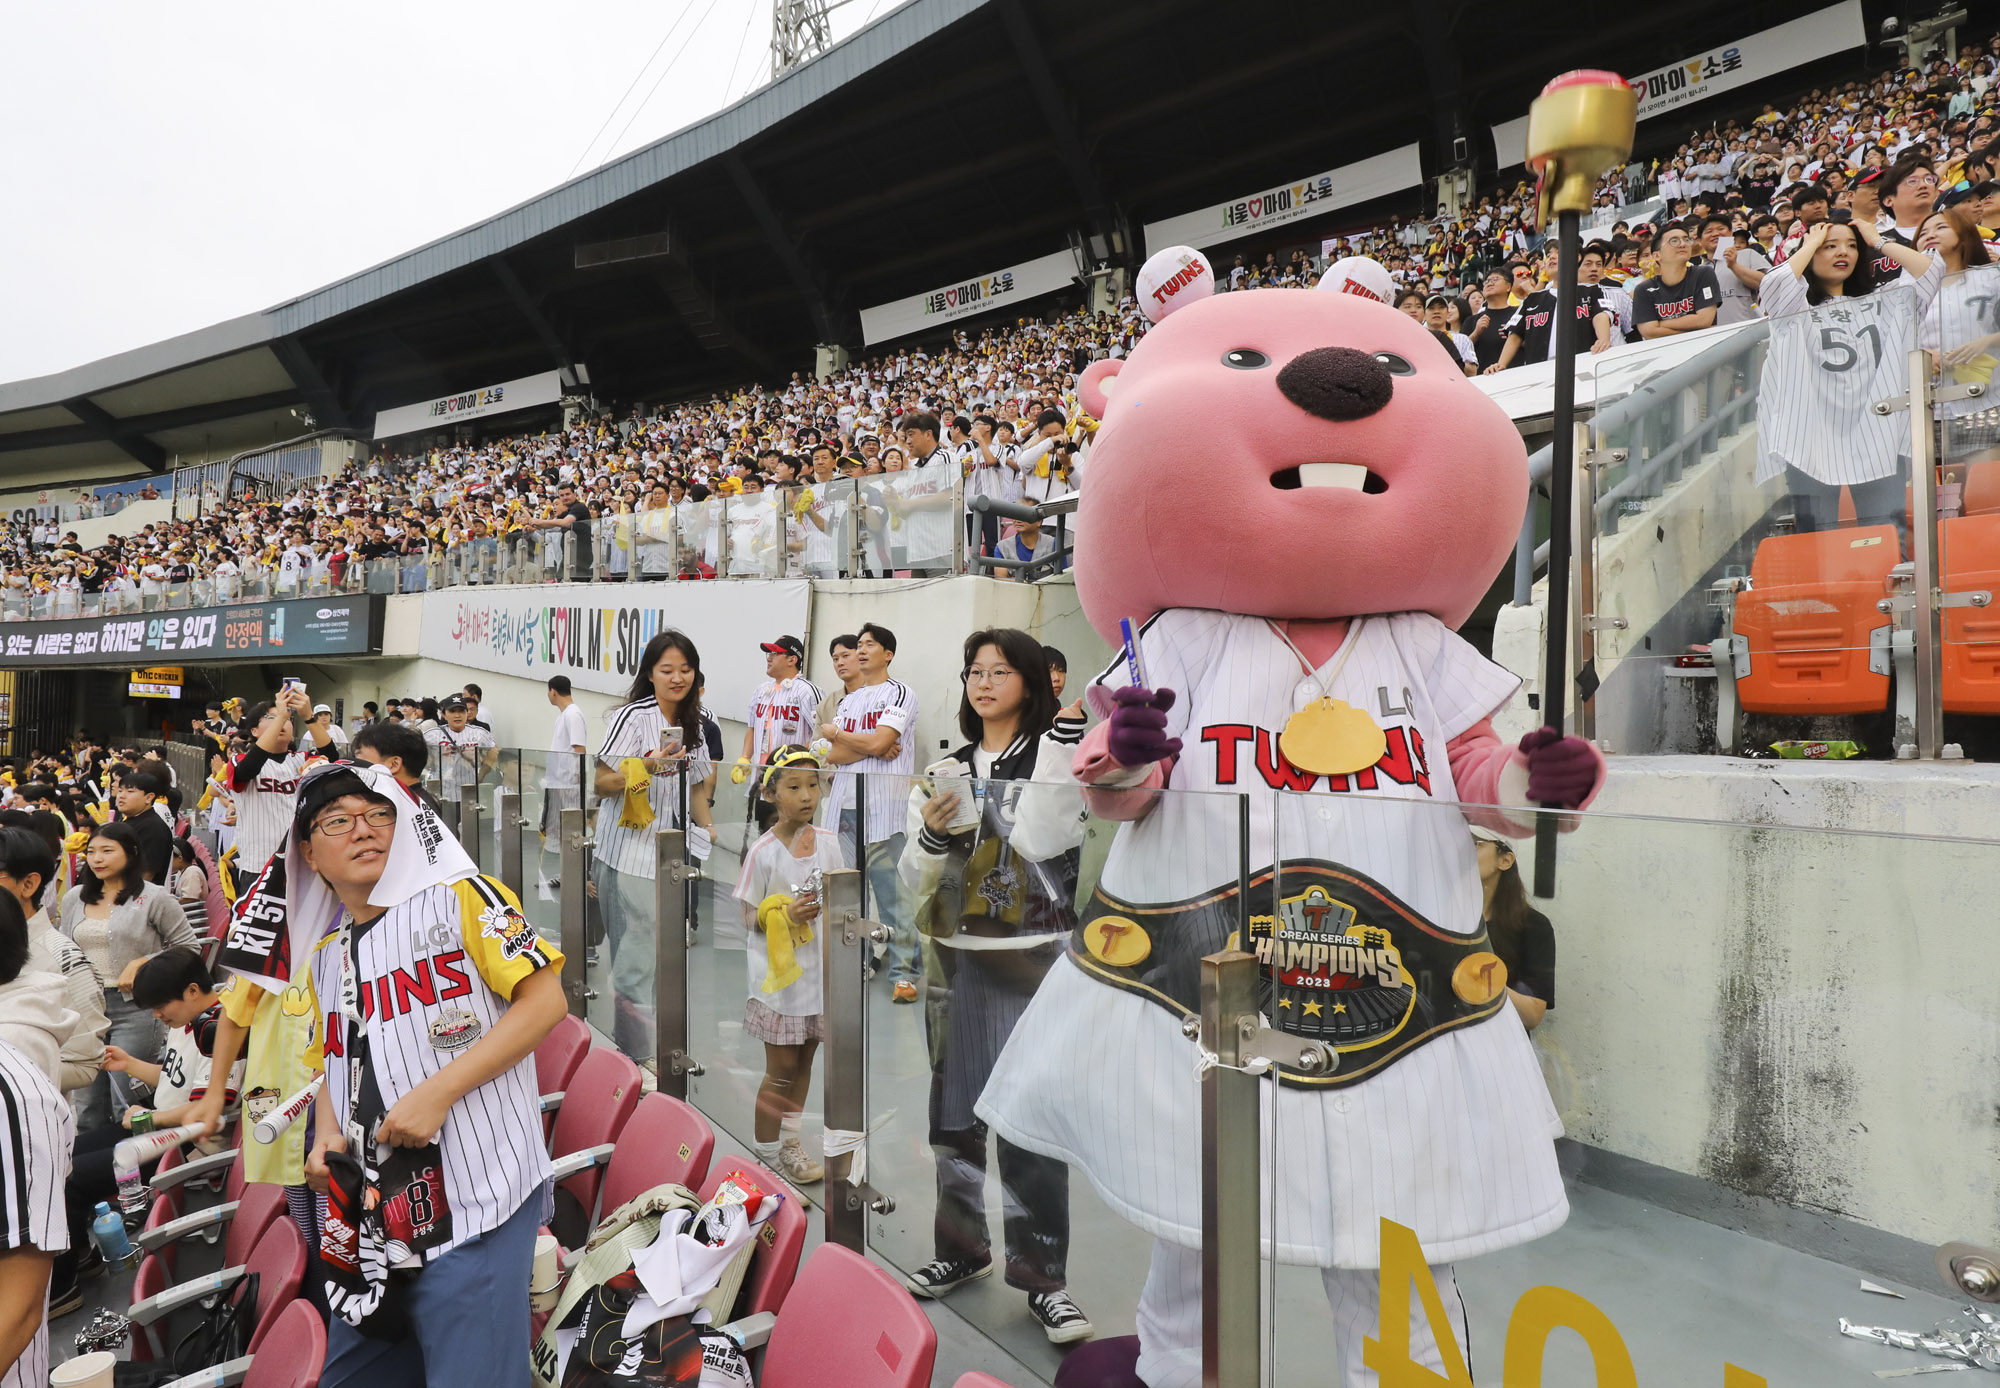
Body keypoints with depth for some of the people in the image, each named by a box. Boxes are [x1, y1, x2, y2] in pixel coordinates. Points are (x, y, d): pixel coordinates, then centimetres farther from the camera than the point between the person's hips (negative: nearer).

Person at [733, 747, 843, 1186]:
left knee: (804, 1060, 16)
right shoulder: (762, 852, -14)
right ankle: (767, 1149, 23)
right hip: (778, 973, -5)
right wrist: (786, 915, -25)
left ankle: (790, 1140, 33)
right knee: (782, 1068, 4)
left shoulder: (828, 841, 0)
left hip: (817, 967, 5)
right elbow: (749, 918, -10)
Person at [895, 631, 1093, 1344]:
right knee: (954, 1111, 13)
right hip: (956, 959, 5)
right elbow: (913, 883, 10)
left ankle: (1042, 1275, 12)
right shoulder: (945, 768, 11)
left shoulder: (1060, 751, -1)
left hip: (1035, 960, -4)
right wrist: (931, 833, -8)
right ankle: (962, 1248, 32)